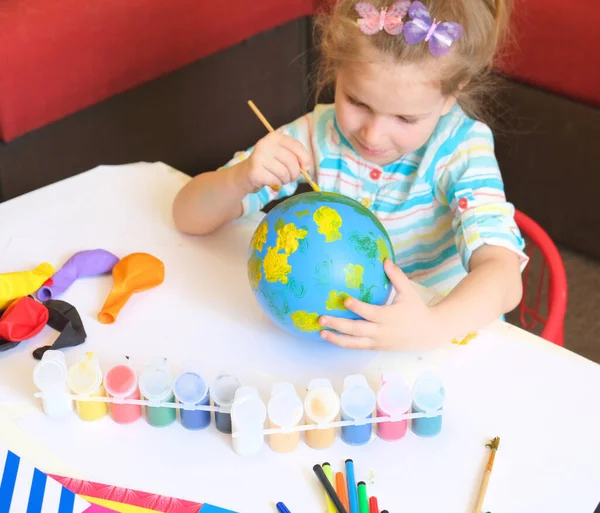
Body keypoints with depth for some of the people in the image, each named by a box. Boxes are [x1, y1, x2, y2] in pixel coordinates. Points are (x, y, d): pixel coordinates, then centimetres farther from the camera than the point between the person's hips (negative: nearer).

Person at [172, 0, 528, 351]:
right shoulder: (317, 136, -7)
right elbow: (189, 217, -5)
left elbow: (502, 273, -27)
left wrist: (431, 327, -45)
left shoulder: (463, 147, -15)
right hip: (334, 330, 2)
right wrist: (240, 178, -26)